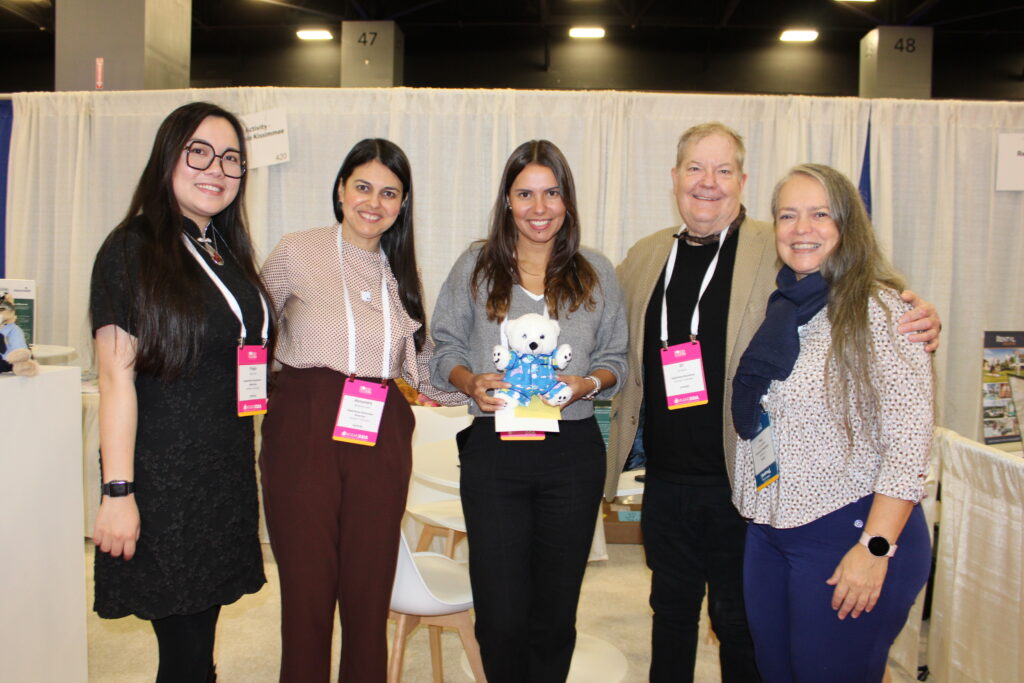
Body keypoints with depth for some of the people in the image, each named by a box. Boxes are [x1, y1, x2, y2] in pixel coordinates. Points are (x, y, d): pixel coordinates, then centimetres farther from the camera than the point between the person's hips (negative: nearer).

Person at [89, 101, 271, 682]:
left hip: (227, 475, 6)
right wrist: (118, 493, -17)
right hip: (163, 477, -6)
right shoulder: (133, 250, -8)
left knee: (199, 630, 12)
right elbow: (117, 378, -13)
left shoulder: (227, 252, 13)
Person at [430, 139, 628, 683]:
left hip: (573, 452, 1)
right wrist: (471, 382, -12)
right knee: (500, 618, 1)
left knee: (556, 614, 11)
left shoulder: (596, 273, 9)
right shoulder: (475, 267, 6)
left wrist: (589, 383, -9)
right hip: (493, 450, -1)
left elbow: (616, 359, 12)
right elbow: (445, 351, 8)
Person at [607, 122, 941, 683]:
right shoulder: (644, 257, 6)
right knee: (671, 611, 21)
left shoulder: (780, 254, -7)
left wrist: (913, 325, -30)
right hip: (666, 478, 4)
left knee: (739, 621, 14)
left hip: (743, 481, -4)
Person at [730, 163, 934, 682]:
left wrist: (875, 547, -20)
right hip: (768, 531, 7)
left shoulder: (877, 309, -13)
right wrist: (754, 513, 12)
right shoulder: (779, 309, 8)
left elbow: (909, 438, -17)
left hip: (849, 535, -7)